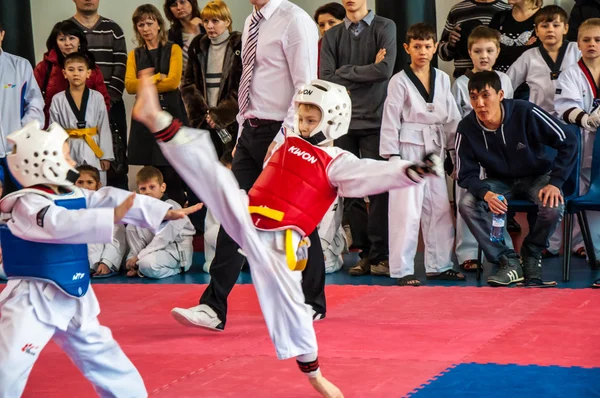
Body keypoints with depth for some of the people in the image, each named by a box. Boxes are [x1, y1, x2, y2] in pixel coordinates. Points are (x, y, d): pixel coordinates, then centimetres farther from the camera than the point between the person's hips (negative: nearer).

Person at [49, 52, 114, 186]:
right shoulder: (58, 100, 3)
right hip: (68, 151, 1)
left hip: (93, 151, 0)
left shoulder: (97, 97, 1)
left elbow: (104, 128, 3)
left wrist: (105, 156, 0)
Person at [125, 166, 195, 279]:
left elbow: (163, 239, -21)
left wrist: (138, 257, -21)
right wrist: (133, 257, -13)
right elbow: (138, 240, 5)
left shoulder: (172, 207, -16)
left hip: (176, 251, -8)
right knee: (131, 227, -5)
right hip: (157, 250, 8)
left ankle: (177, 270, -9)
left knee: (147, 263, -36)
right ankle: (138, 268, -8)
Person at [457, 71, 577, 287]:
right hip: (499, 181, 2)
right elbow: (466, 174, -12)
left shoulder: (525, 113, -26)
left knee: (553, 207, -33)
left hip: (537, 175, -2)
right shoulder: (467, 128, -19)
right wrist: (486, 194, -33)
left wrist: (555, 182, -23)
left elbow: (568, 141, -18)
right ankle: (510, 263, -13)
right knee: (467, 204, -26)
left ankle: (531, 256, -1)